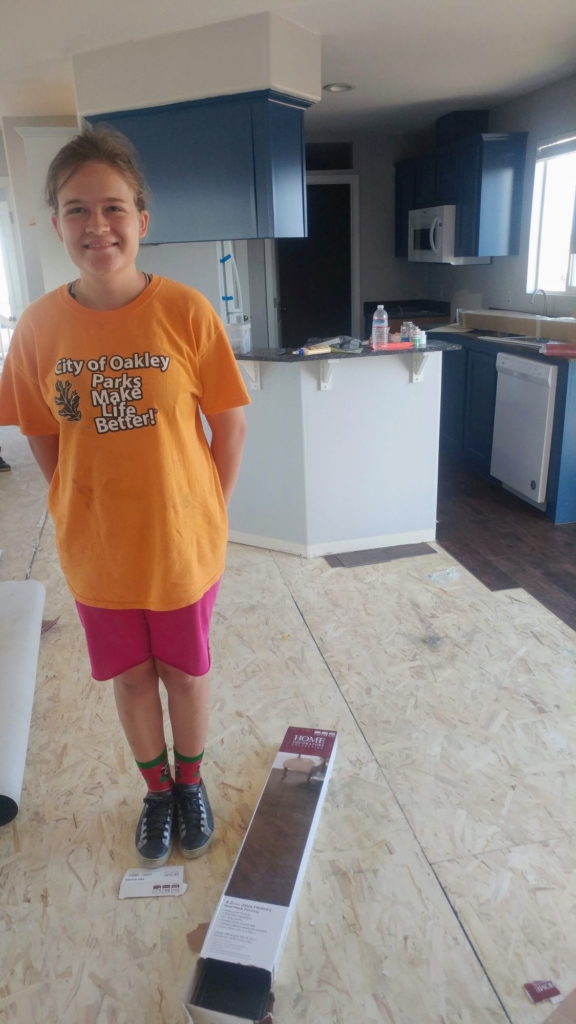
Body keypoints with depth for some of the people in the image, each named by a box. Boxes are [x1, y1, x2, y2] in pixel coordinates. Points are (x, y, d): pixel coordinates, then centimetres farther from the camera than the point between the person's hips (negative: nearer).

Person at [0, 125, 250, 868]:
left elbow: (229, 423, -7)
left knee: (185, 671, 18)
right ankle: (157, 790, 47)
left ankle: (191, 782, 47)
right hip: (96, 549, 2)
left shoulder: (185, 312, -14)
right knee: (130, 677, 19)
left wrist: (206, 512, -5)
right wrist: (79, 514, 1)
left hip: (181, 542, -2)